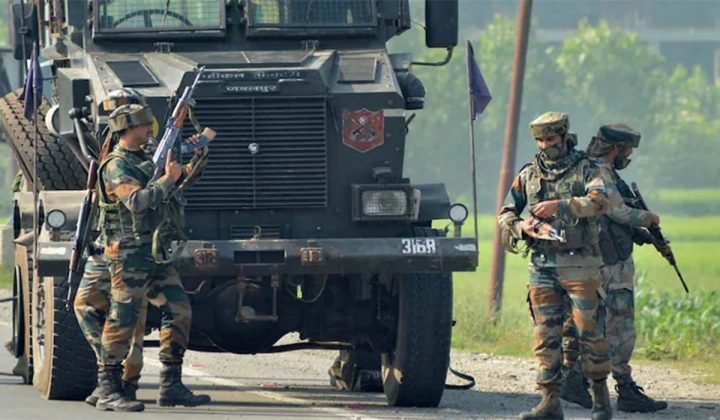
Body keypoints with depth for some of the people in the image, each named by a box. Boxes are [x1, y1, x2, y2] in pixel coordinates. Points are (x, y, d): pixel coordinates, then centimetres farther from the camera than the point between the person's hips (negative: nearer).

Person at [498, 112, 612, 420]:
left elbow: (598, 202, -17)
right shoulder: (529, 174, 12)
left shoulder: (585, 169, 1)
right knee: (545, 335, -1)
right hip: (542, 264, 4)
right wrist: (521, 227, -6)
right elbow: (505, 214, 15)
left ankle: (600, 395, 11)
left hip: (579, 264, -4)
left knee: (588, 329, -3)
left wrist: (560, 206, -25)